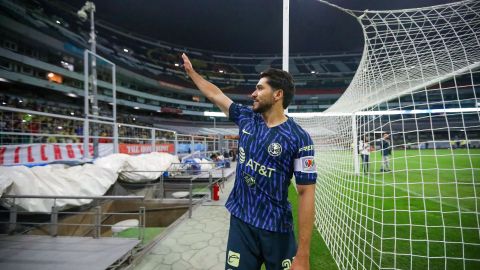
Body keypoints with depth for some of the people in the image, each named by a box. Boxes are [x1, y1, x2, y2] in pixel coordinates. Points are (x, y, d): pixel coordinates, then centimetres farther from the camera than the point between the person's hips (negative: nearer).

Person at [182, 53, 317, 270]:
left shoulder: (298, 138, -14)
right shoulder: (246, 119, 0)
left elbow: (306, 193, -15)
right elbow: (216, 95, 14)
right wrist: (191, 71, 24)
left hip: (277, 229, -3)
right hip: (240, 222, 4)